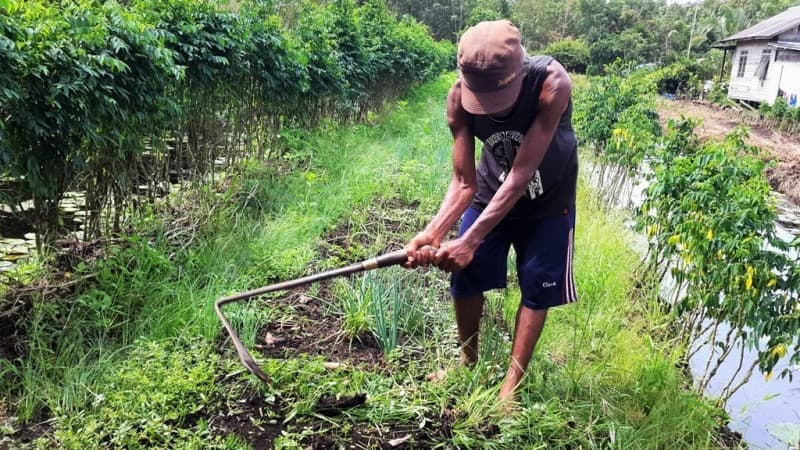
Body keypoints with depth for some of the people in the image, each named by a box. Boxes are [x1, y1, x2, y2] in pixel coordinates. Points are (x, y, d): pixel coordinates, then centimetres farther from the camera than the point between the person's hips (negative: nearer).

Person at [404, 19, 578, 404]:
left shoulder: (551, 83, -37)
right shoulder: (460, 96, -26)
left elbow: (521, 175, -38)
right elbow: (463, 182, -22)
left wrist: (470, 240, -42)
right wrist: (433, 232, -39)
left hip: (548, 199, -2)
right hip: (491, 190, 3)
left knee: (536, 288, 3)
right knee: (464, 277, 7)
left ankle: (512, 383, 20)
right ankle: (468, 361, 32)